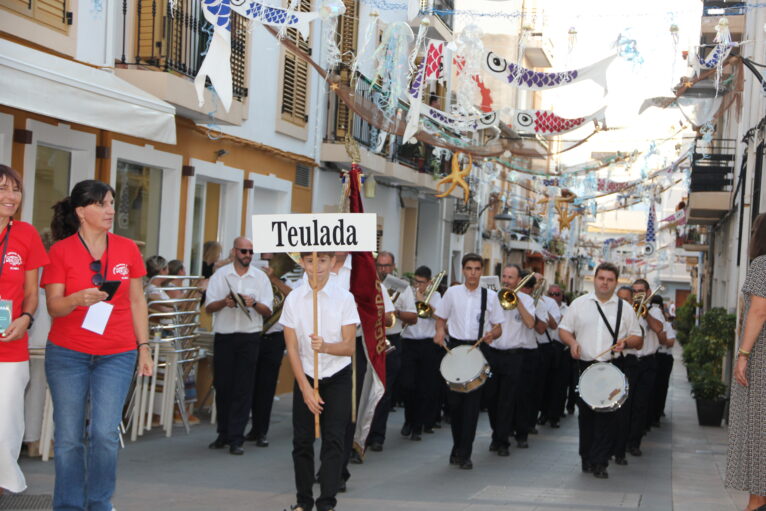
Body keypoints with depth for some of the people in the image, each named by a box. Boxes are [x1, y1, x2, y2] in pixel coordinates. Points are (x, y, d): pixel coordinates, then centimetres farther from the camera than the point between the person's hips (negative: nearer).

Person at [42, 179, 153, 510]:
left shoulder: (127, 249, 4)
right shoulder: (61, 251, -2)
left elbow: (137, 302, 9)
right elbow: (53, 307, -4)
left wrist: (144, 347, 6)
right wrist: (79, 299, -25)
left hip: (116, 355, 1)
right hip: (68, 354, -1)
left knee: (105, 434, -5)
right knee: (69, 436, 2)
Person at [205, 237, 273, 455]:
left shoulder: (260, 277, 7)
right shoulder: (220, 275, 6)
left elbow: (267, 311, 3)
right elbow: (209, 307, 3)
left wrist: (254, 303, -17)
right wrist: (224, 302, -17)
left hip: (249, 337, -1)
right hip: (224, 336, 1)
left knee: (243, 388, -2)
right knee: (222, 386, 6)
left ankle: (236, 438, 1)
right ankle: (223, 434, 20)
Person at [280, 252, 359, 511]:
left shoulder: (344, 298, -8)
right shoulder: (293, 299, -4)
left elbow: (350, 346, -11)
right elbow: (292, 347, -4)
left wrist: (325, 347, -32)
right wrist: (305, 387, -9)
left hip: (337, 378, -1)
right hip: (305, 376, 2)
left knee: (333, 440, -7)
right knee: (302, 441, 5)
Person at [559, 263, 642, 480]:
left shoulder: (624, 308, 9)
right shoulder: (579, 303, 9)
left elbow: (638, 339, 10)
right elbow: (564, 329, 11)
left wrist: (625, 342, -11)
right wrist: (572, 342, -9)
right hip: (584, 366, 1)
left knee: (608, 415, -6)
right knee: (586, 414, 6)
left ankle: (600, 462, 0)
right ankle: (587, 459, 18)